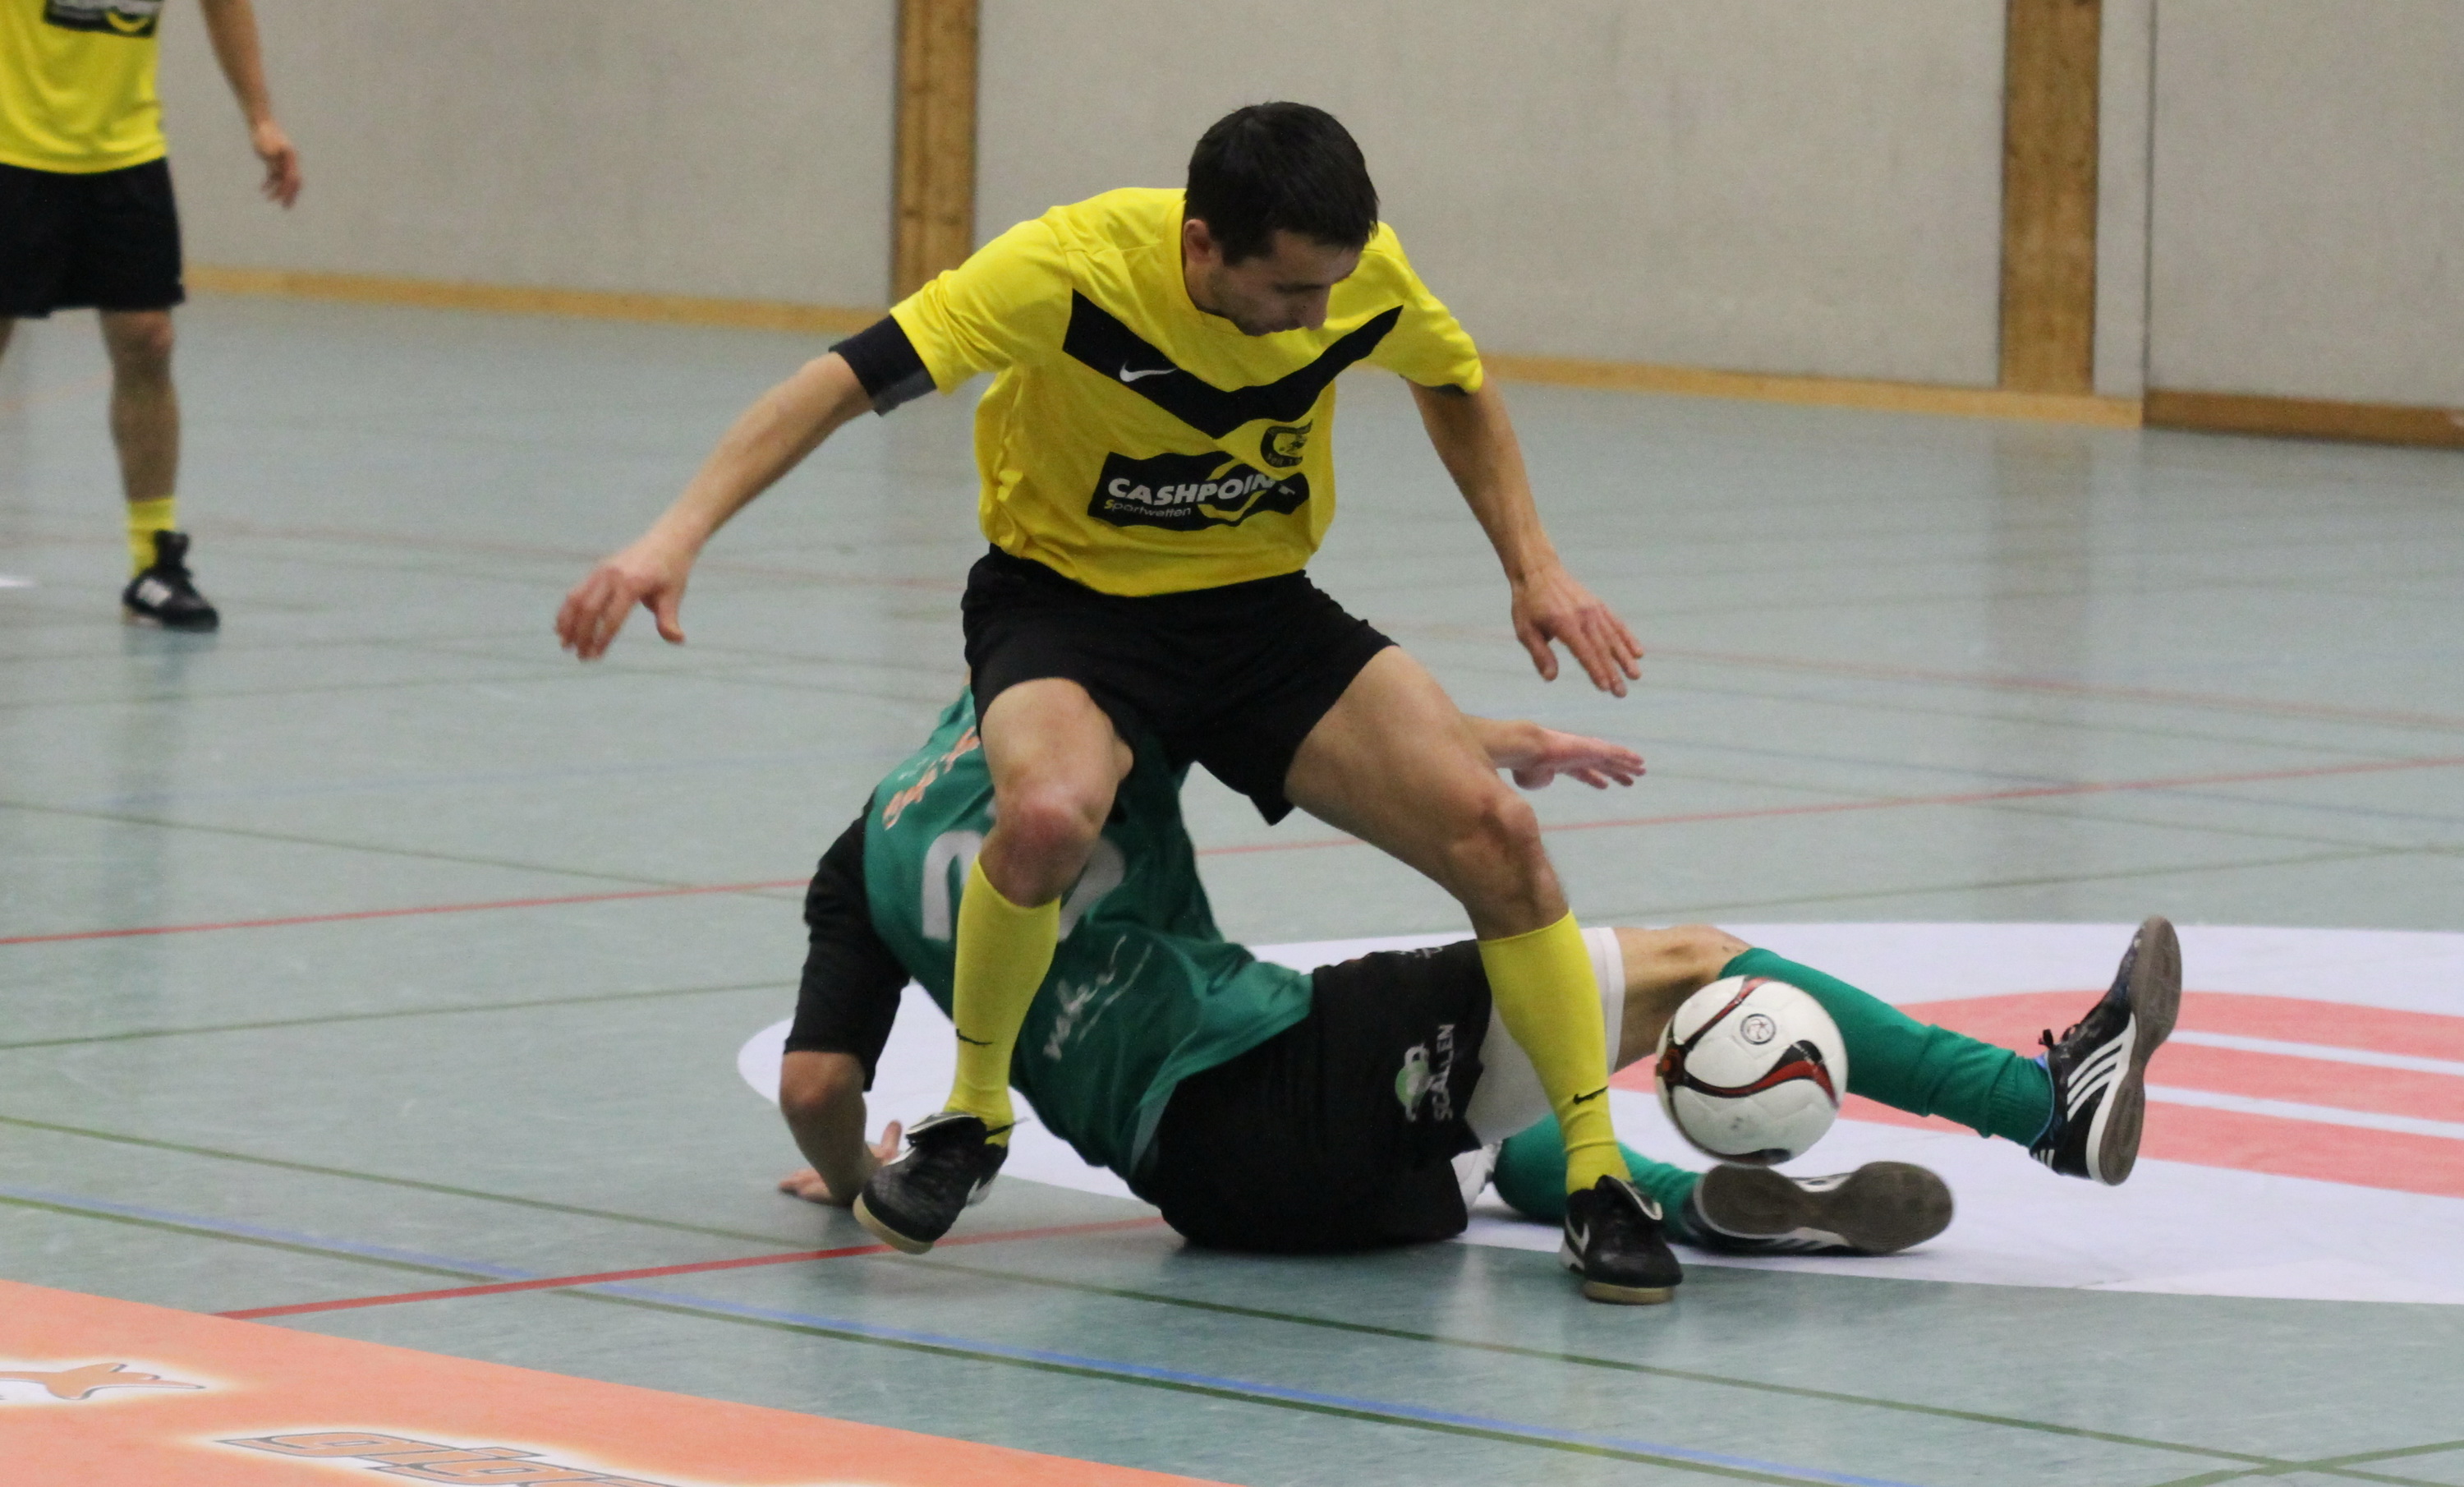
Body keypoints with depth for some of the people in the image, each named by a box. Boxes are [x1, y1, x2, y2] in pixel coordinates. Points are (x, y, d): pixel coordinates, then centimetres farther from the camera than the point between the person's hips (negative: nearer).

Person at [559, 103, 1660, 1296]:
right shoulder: (1071, 269, -28)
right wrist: (677, 537, -36)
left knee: (1494, 832, -15)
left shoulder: (1364, 273, -14)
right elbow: (848, 379, -27)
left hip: (1262, 608, 3)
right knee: (1050, 812, -36)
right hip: (1066, 600, -3)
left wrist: (1534, 568, 3)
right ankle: (972, 1116, -9)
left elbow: (1455, 384, 10)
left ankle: (1597, 1172, 3)